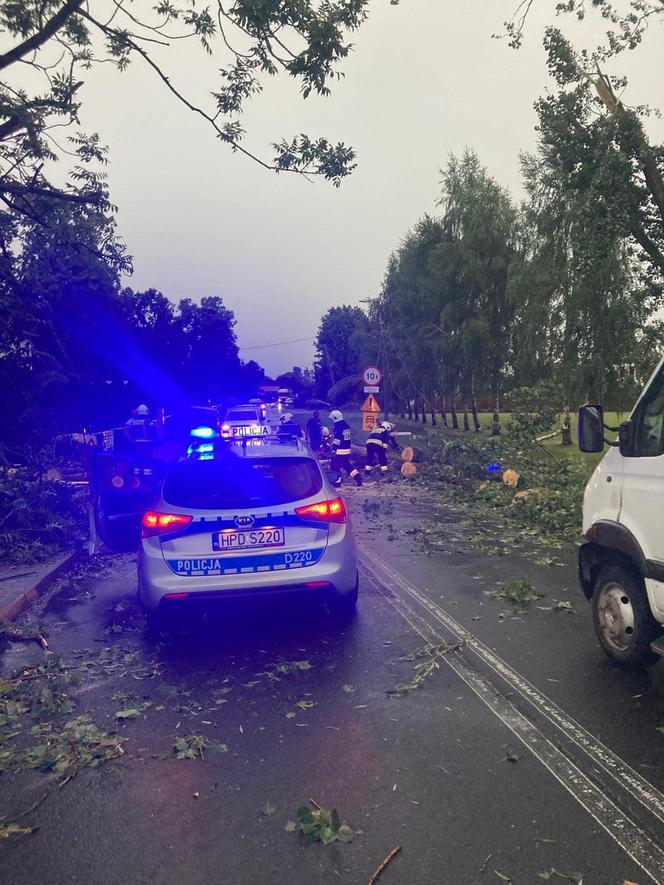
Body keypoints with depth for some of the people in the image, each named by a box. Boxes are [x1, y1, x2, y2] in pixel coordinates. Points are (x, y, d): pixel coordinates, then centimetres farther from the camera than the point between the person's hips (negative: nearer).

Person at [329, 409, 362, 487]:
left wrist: (334, 450, -19)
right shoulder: (346, 426, 13)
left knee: (335, 466, -1)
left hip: (340, 451, -9)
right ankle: (358, 479, 13)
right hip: (347, 450, 9)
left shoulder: (338, 427, -15)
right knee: (347, 465, 17)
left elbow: (336, 440, -20)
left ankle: (337, 482, 0)